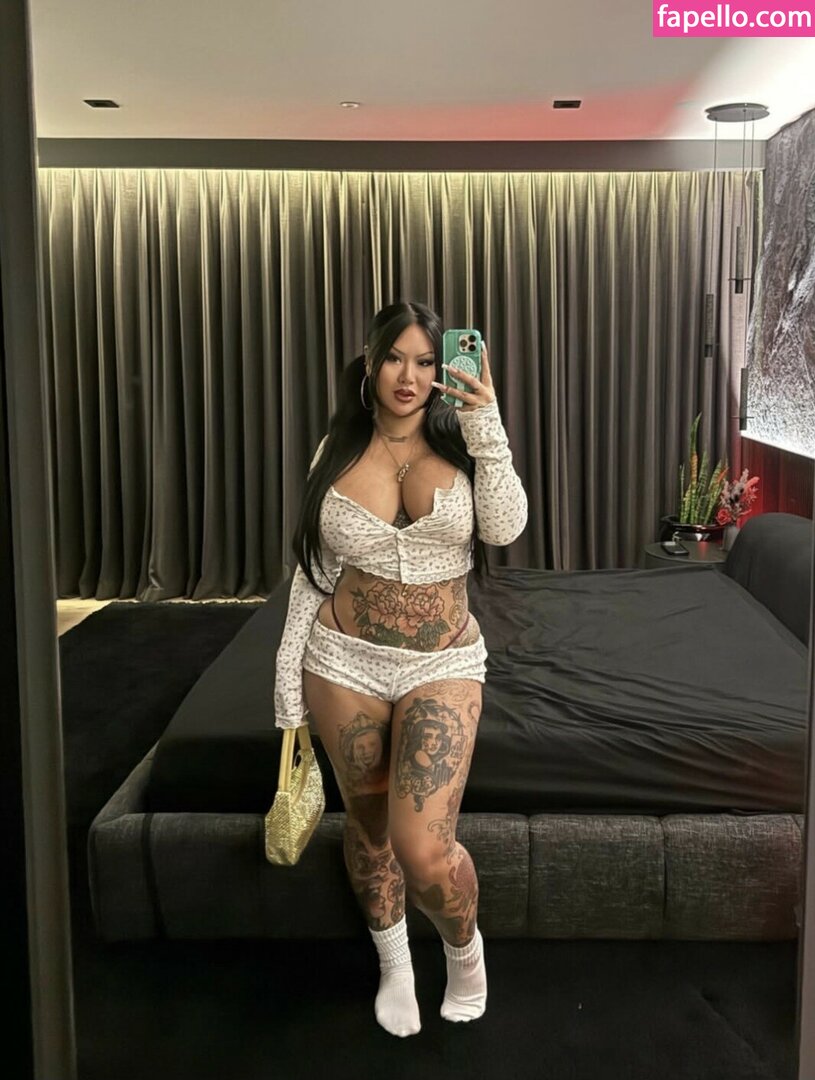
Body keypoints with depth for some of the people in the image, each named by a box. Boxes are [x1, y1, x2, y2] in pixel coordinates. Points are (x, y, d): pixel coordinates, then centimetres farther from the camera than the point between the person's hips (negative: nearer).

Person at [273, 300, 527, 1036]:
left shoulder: (459, 441, -3)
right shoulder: (338, 449, 2)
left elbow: (505, 528, -19)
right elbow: (316, 566, 6)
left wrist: (486, 423, -24)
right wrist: (290, 672, 5)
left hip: (443, 664, -2)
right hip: (345, 661, 2)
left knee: (424, 850, -13)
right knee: (368, 823, 16)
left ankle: (465, 946, 23)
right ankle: (394, 965, 43)